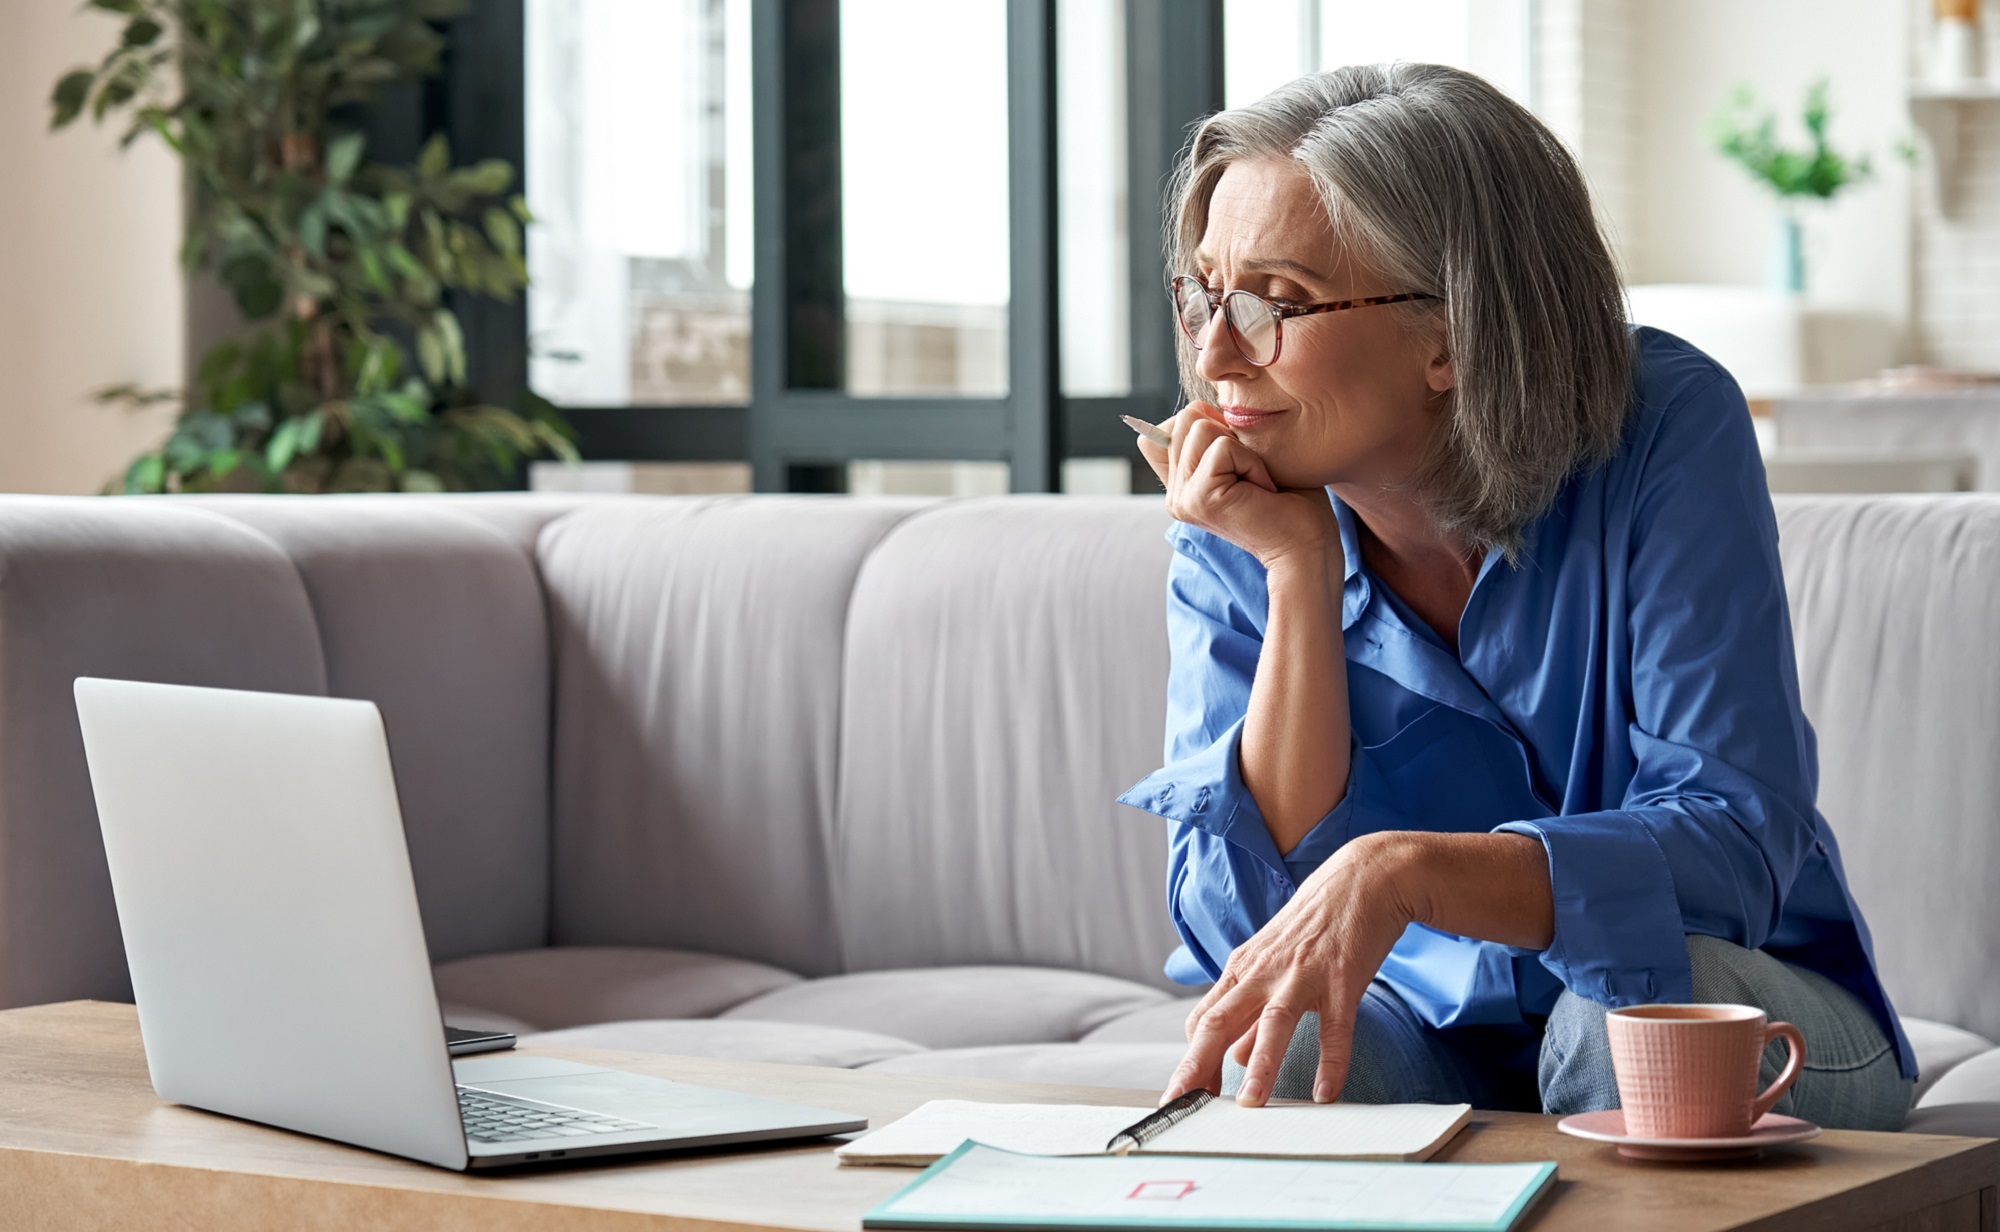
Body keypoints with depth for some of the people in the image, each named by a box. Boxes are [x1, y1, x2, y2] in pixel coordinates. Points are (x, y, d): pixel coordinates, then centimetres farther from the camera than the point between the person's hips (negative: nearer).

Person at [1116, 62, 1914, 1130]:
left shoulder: (1666, 431, -17)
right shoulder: (1232, 541, -8)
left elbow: (1734, 846, -26)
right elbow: (1240, 929, -17)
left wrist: (1401, 871, -41)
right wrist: (1301, 574, -24)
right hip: (1430, 1033, 1)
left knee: (1637, 1009, -34)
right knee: (1267, 1052, -31)